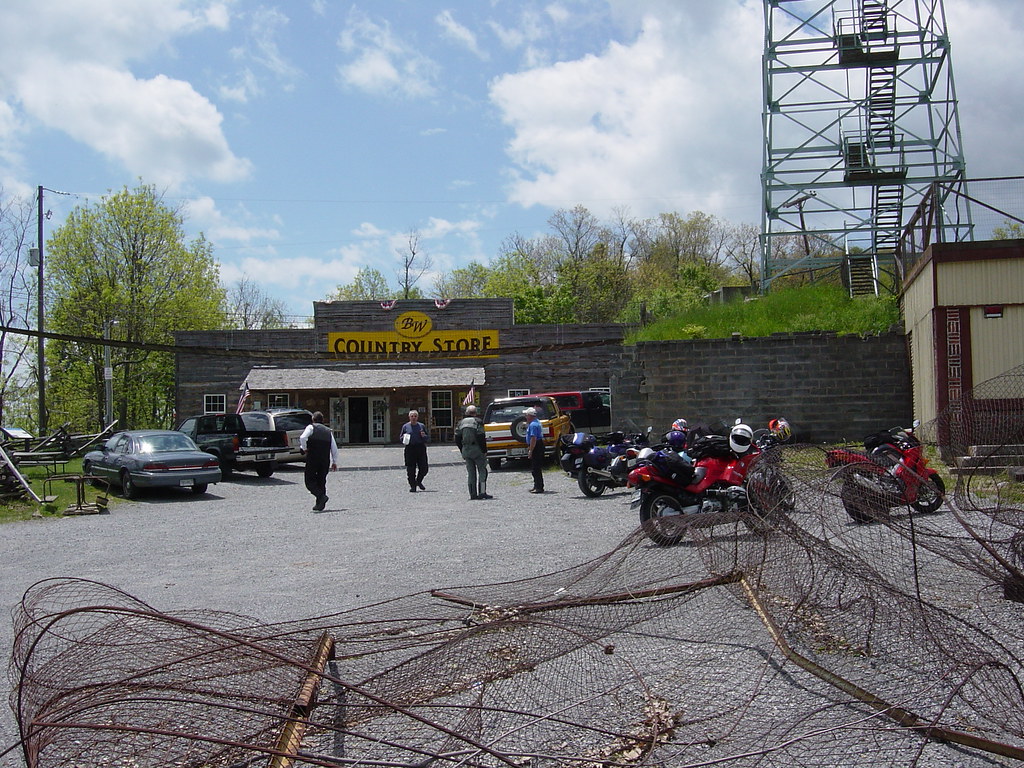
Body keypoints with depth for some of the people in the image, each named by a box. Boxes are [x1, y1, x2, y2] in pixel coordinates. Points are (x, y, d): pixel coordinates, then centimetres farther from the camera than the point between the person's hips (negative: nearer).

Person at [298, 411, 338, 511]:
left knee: (310, 481, 2)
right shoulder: (328, 431, 14)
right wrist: (334, 462, 18)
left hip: (312, 459, -4)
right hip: (325, 460, 4)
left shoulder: (311, 427, 1)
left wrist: (305, 449, -3)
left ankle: (321, 495, -21)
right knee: (321, 481, 13)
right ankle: (320, 505, 10)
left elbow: (302, 437, -18)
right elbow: (334, 448, 11)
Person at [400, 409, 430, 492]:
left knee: (424, 468, 0)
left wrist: (424, 436, -7)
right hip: (410, 449, -1)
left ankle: (418, 481, 26)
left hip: (421, 449, 1)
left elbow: (428, 439, 14)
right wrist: (404, 438, -8)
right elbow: (401, 439, 15)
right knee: (411, 469, -2)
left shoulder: (421, 426, 11)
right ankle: (413, 486, 8)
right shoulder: (405, 426, 9)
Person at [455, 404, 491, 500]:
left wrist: (462, 451, 15)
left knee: (471, 473, 10)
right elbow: (481, 438, -14)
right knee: (482, 471, 1)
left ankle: (473, 494, 8)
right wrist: (484, 450, -9)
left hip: (466, 450, 5)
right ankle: (482, 493, -7)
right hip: (477, 450, -5)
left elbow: (457, 439, 9)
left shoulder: (461, 423, 10)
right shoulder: (477, 422, -7)